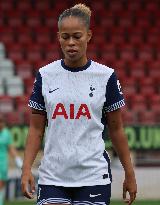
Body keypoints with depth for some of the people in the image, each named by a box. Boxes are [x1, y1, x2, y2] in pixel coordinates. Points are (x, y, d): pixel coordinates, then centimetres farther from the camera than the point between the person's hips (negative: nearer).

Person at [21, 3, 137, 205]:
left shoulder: (106, 76, 0)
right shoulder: (45, 75, 4)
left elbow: (116, 129, 6)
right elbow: (36, 128, 5)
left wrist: (129, 174, 4)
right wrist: (26, 168, -6)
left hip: (93, 176, -1)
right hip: (52, 178, 1)